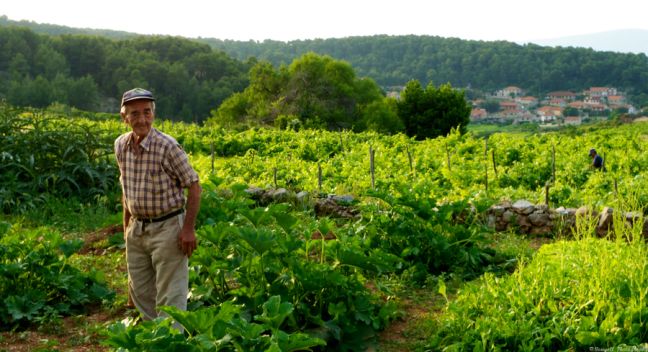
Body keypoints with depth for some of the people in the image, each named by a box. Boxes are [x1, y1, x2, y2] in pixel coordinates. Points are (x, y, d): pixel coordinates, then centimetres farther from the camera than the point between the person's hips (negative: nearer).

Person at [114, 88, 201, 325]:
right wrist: (126, 225, 16)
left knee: (170, 296, -3)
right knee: (140, 292, 15)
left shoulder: (167, 146, -17)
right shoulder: (120, 146, 2)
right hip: (136, 230, 7)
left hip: (167, 228, -7)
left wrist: (189, 229, -17)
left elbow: (194, 186, -13)